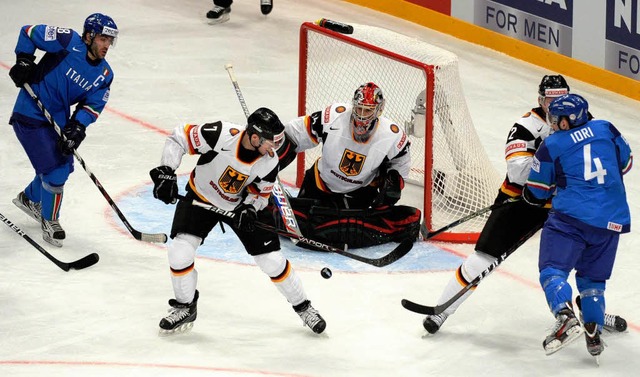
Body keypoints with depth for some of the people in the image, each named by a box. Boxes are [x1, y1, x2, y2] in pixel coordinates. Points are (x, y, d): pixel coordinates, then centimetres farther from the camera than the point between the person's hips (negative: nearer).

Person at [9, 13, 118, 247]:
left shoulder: (104, 75, -2)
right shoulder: (68, 43, -21)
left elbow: (93, 105, -4)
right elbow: (29, 33, -13)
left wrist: (76, 128, -19)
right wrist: (24, 61, -21)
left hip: (58, 119, 8)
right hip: (30, 115, -8)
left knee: (62, 165, 21)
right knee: (53, 169, -10)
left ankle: (30, 198, 49)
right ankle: (49, 222, 10)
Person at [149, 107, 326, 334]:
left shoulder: (270, 162, -22)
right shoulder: (220, 135, -33)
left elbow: (260, 193, -7)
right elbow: (179, 139, -22)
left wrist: (249, 208, -28)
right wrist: (165, 172, -30)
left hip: (243, 205, 1)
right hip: (201, 199, -1)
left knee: (272, 261, -3)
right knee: (180, 253, -16)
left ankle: (303, 307, 20)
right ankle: (185, 308, 8)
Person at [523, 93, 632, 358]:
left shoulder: (551, 146, 1)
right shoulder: (606, 129, 8)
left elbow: (535, 193, 8)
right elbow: (625, 162, 22)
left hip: (571, 215, -5)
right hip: (612, 219, 5)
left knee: (553, 268, -5)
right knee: (593, 276, 18)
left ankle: (566, 317, -30)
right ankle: (594, 332, 5)